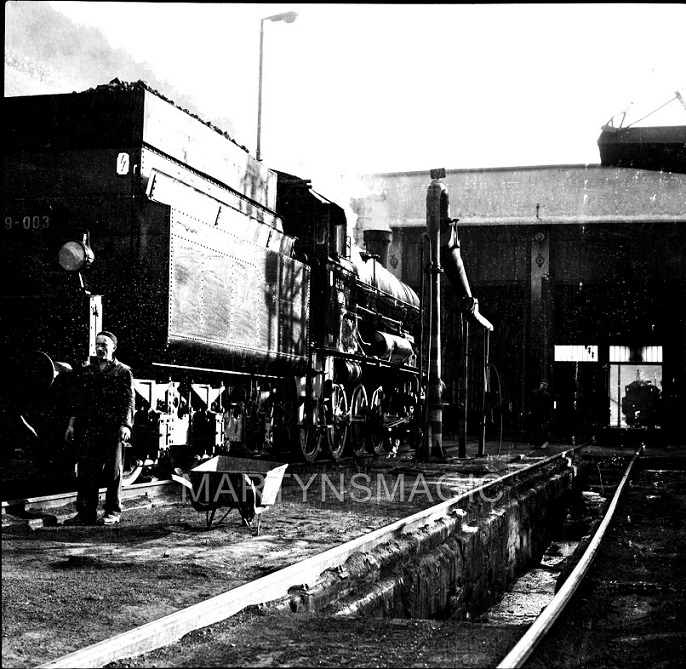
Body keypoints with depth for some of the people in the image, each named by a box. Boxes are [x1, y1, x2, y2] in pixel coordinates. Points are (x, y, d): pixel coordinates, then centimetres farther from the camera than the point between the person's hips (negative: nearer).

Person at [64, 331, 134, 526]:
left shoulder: (123, 372, 3)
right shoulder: (87, 371, 15)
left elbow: (128, 401, -4)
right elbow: (78, 400, 17)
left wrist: (125, 424, -15)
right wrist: (72, 424, 10)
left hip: (113, 429, -4)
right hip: (89, 428, 4)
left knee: (113, 471, 2)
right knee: (86, 471, 0)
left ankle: (113, 512, 10)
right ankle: (86, 513, 4)